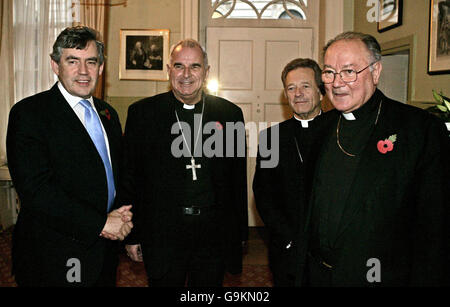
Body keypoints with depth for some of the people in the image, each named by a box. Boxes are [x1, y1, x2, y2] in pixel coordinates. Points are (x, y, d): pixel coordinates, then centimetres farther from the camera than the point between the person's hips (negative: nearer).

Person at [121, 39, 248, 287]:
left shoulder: (230, 114, 3)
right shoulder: (142, 112, 0)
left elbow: (238, 179, 7)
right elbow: (130, 178, 1)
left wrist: (240, 233, 7)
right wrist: (132, 236, 1)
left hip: (214, 237, 2)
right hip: (162, 235, -1)